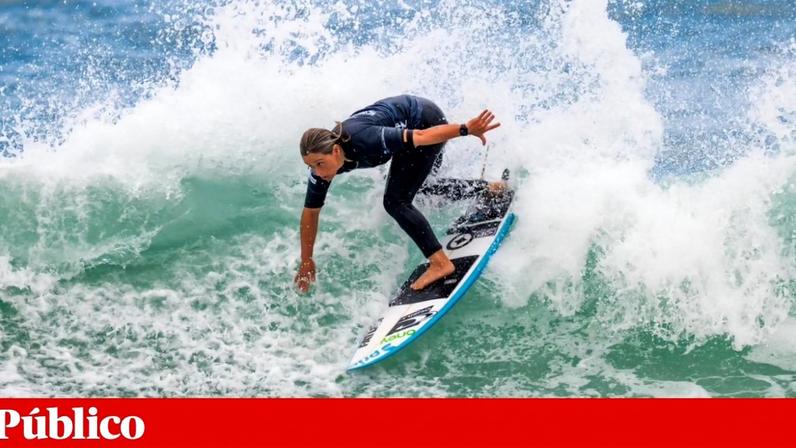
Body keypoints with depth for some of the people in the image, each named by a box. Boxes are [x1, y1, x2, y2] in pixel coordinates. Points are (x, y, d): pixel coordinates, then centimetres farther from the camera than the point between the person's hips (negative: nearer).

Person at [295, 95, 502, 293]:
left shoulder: (364, 141, -39)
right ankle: (489, 189, 47)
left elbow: (422, 136, -35)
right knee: (420, 186, 29)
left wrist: (467, 129, -32)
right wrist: (306, 261, -2)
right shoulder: (322, 158, -18)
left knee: (395, 201, -15)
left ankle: (440, 263, -12)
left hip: (427, 122, -8)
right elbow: (311, 212, -7)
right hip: (408, 124, 8)